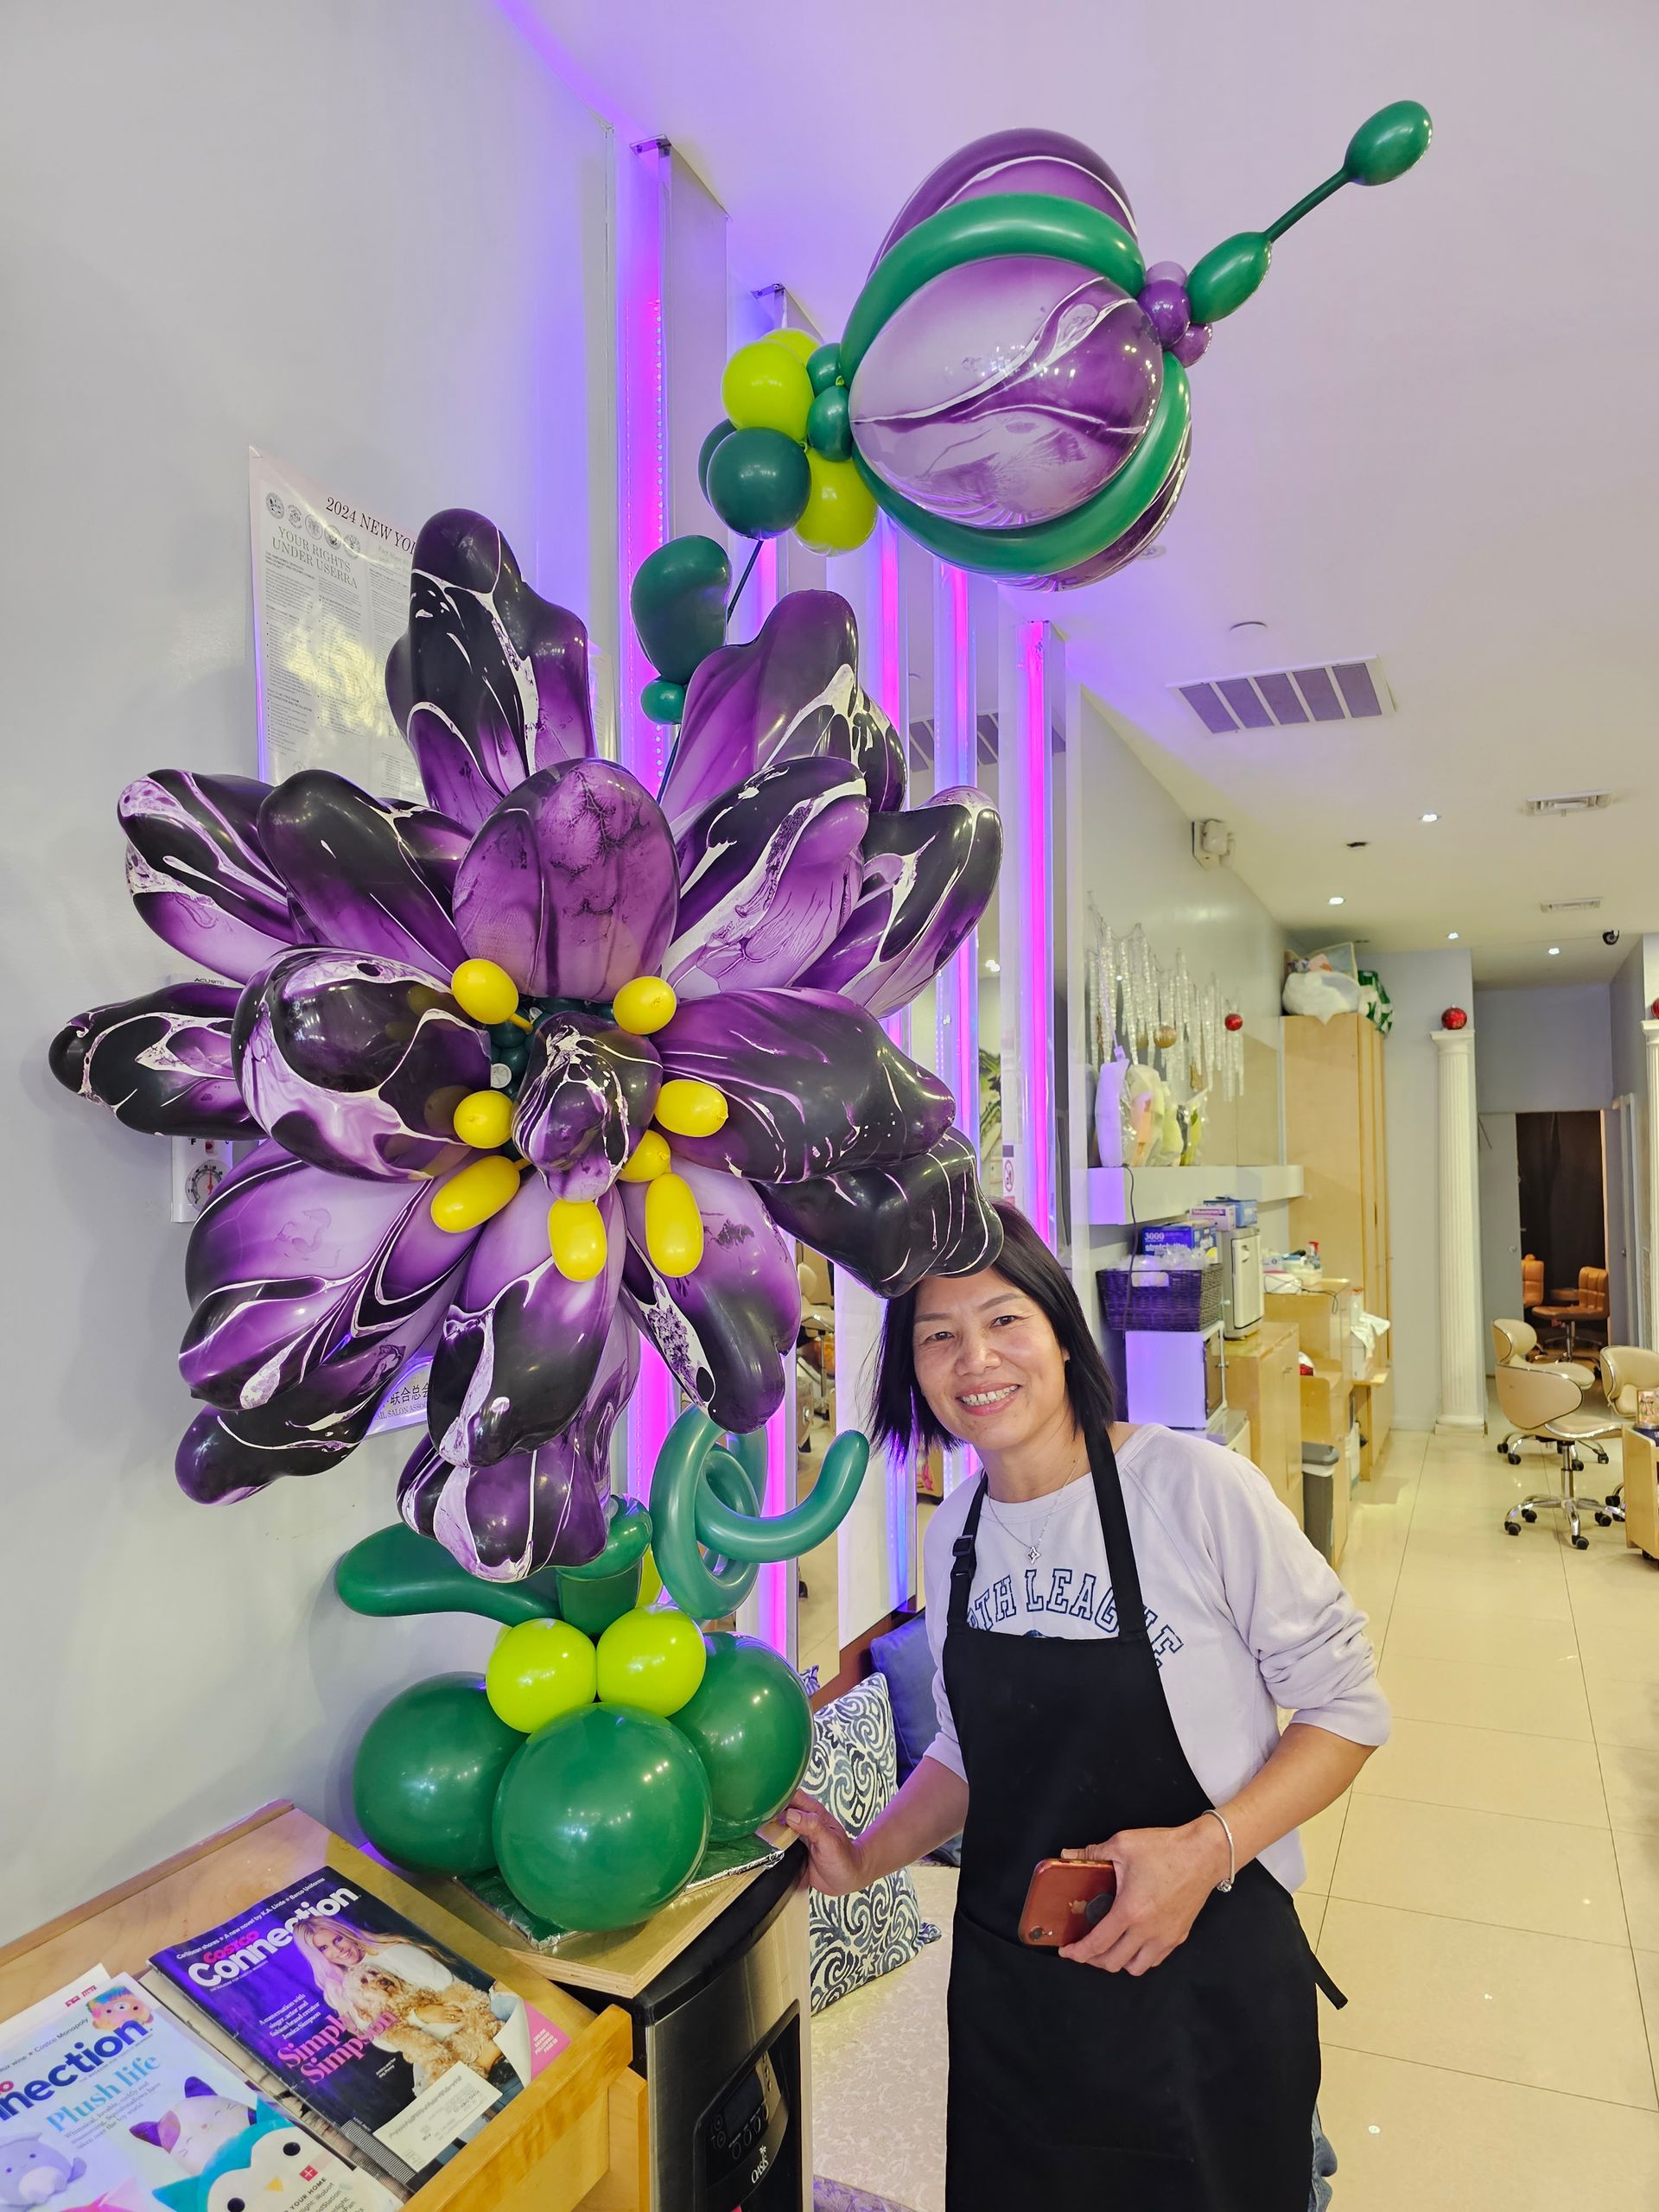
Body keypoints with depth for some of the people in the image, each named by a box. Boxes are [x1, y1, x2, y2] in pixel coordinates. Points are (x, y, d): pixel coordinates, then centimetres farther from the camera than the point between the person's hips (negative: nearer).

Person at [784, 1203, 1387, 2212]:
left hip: (1201, 1980, -4)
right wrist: (866, 1859, -4)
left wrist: (1206, 1848, -23)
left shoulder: (1193, 1486, -21)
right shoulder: (955, 1532, -2)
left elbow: (1348, 1705, -13)